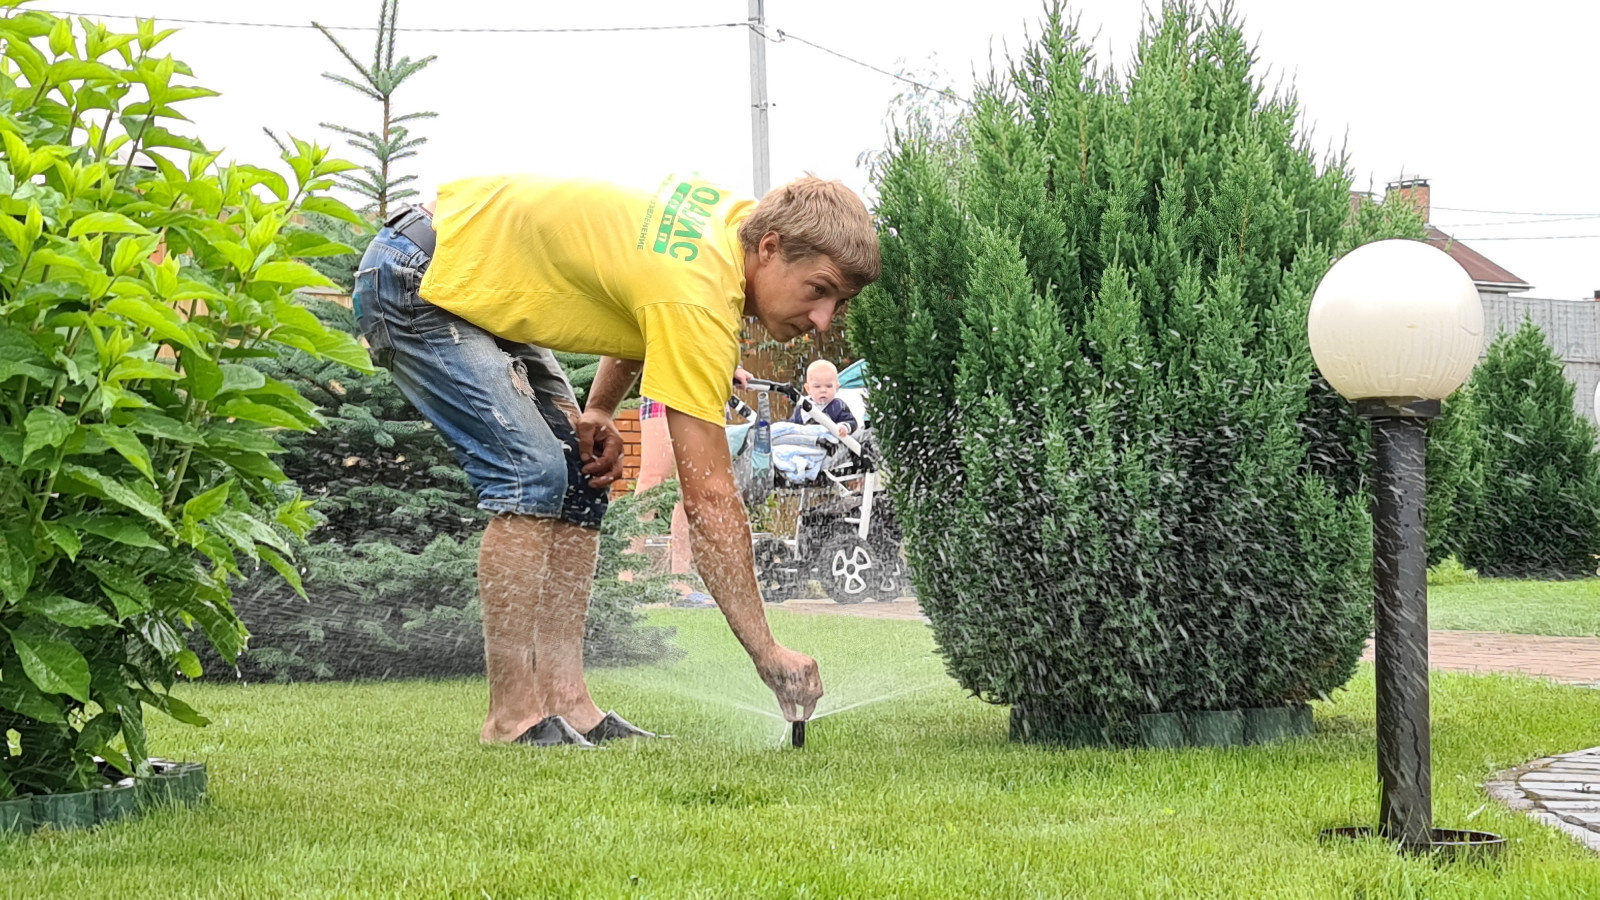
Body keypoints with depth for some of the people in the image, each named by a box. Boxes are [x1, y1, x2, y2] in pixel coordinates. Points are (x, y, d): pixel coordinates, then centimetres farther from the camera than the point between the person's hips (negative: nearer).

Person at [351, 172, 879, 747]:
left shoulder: (739, 218, -4)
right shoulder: (699, 297, -29)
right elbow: (708, 496, -29)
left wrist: (599, 410, 1)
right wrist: (767, 653, -27)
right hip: (413, 281, -10)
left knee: (580, 480, 3)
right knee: (533, 475, -20)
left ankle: (566, 701, 1)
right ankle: (513, 719, -15)